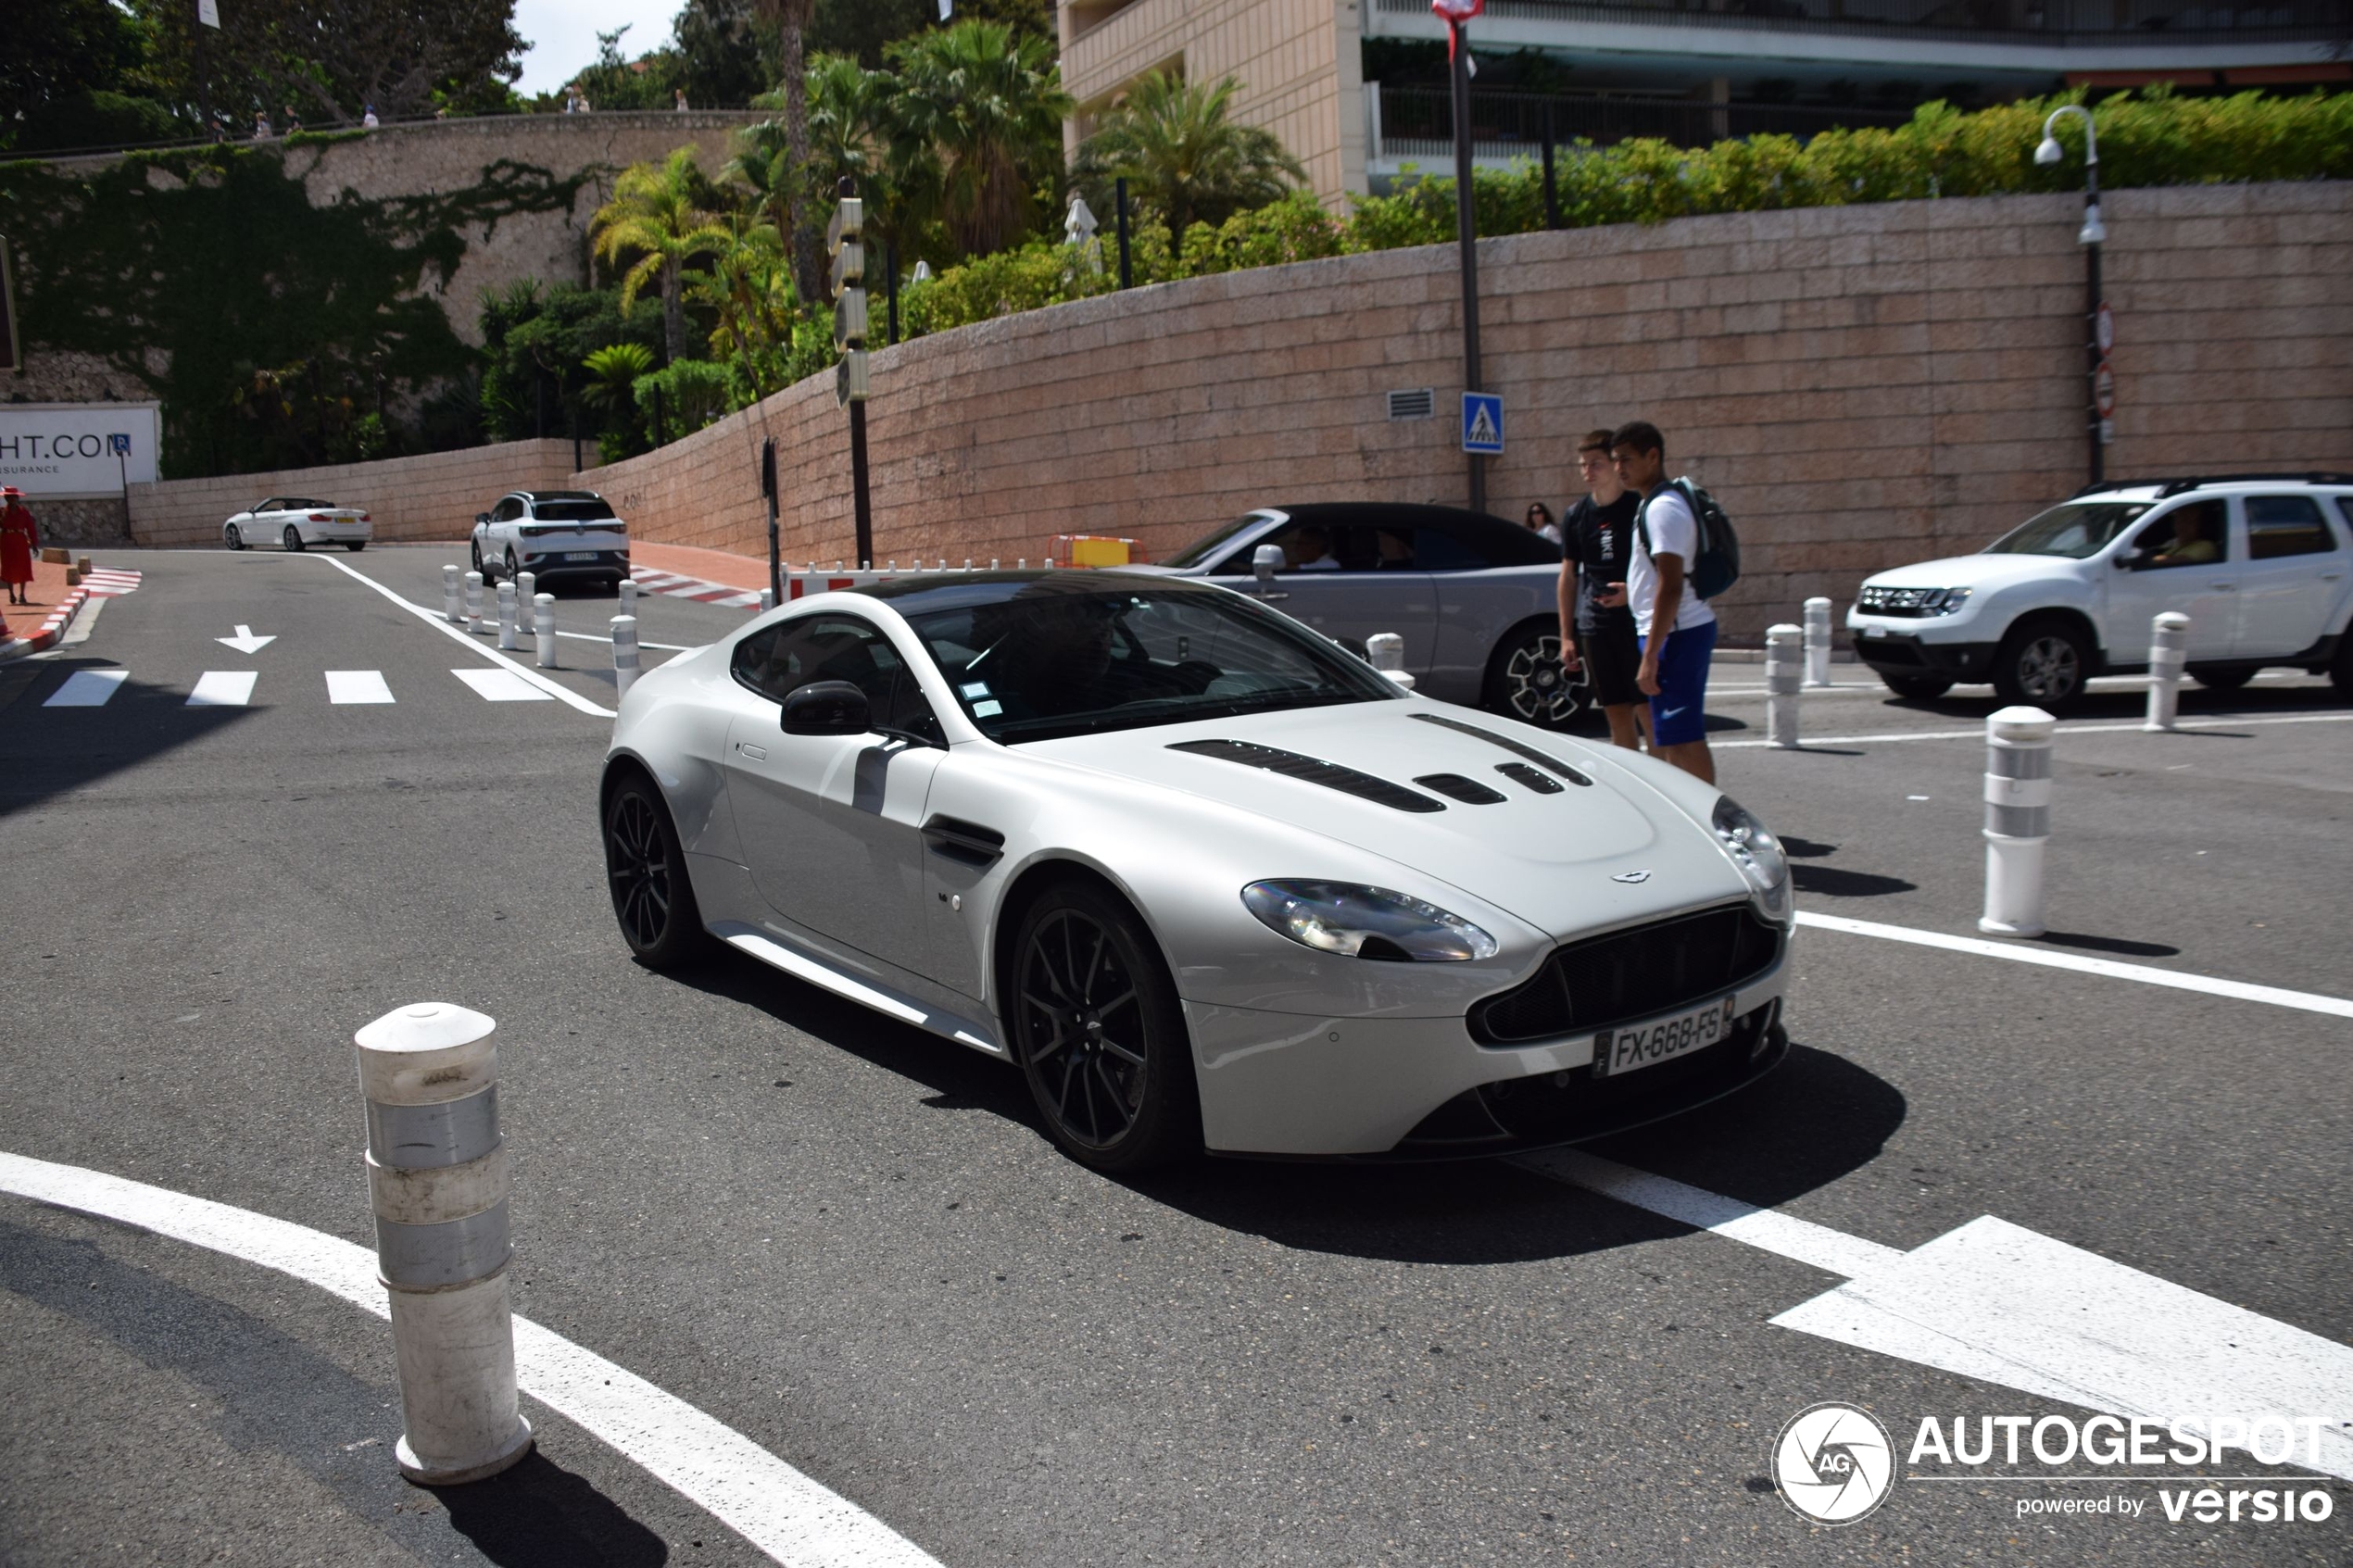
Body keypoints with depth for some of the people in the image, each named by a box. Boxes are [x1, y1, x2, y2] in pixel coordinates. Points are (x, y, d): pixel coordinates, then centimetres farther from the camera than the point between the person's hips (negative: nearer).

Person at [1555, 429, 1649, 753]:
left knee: (1649, 711, -6)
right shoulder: (1575, 516, 9)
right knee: (1618, 715, 8)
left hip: (1638, 624, -3)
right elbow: (1569, 575, 14)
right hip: (1595, 628, 4)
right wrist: (1567, 635, 10)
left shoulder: (1640, 509, -2)